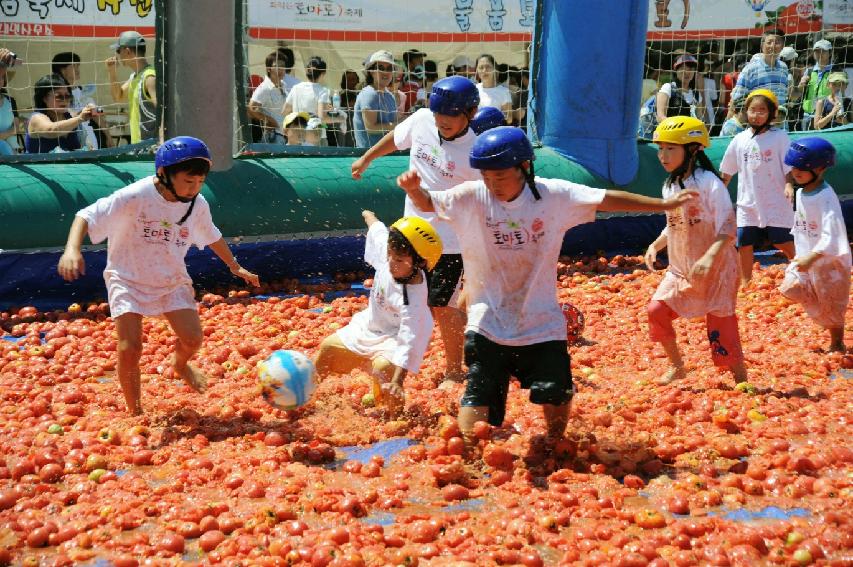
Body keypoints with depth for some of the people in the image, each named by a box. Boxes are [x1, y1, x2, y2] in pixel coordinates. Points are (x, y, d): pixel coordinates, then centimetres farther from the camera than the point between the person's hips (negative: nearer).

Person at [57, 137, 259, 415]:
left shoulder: (198, 205, -7)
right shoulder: (135, 196, -24)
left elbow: (212, 236, 14)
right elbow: (86, 217, -23)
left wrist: (235, 267, 25)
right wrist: (72, 249, -41)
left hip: (172, 280, 4)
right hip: (128, 279, -4)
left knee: (192, 339, -11)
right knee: (129, 349, -16)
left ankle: (180, 365, 27)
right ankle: (134, 412, 6)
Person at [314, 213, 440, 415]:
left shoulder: (413, 297, -37)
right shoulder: (386, 249, -21)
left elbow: (408, 340, -39)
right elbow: (378, 230, 3)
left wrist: (397, 382, -47)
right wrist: (369, 217, 26)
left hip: (395, 338, -8)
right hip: (370, 326, 8)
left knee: (383, 368, -33)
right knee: (329, 347, 13)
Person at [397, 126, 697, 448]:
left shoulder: (554, 195, -9)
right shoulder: (471, 197, -9)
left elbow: (607, 200, -6)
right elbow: (427, 203, 3)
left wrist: (664, 204, -7)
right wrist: (413, 188, -21)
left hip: (541, 322, 1)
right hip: (488, 324, -1)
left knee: (556, 395, 4)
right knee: (480, 396, -5)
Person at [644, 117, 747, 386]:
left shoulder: (709, 182, -17)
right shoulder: (669, 186, 7)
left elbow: (727, 228, -22)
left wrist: (710, 257, -35)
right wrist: (655, 245, 4)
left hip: (716, 268, -7)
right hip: (681, 268, 7)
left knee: (721, 325, -5)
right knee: (656, 310, -4)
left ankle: (741, 380, 11)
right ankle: (677, 366, 16)